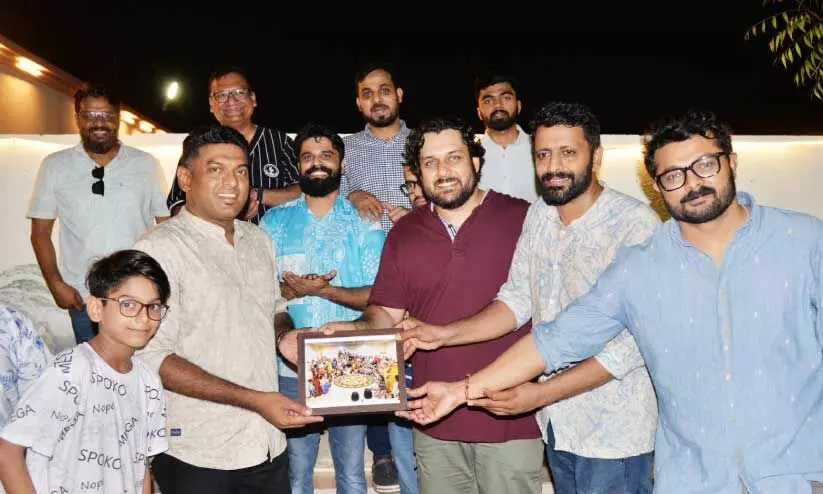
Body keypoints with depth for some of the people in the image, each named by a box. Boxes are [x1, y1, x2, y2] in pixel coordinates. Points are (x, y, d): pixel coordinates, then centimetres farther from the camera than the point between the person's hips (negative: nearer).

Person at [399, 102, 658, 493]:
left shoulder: (636, 223, -19)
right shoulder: (539, 215, 2)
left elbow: (634, 341, -22)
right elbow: (517, 299, 3)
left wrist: (540, 395, -25)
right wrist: (444, 335, -11)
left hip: (613, 431, -6)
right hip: (557, 421, 6)